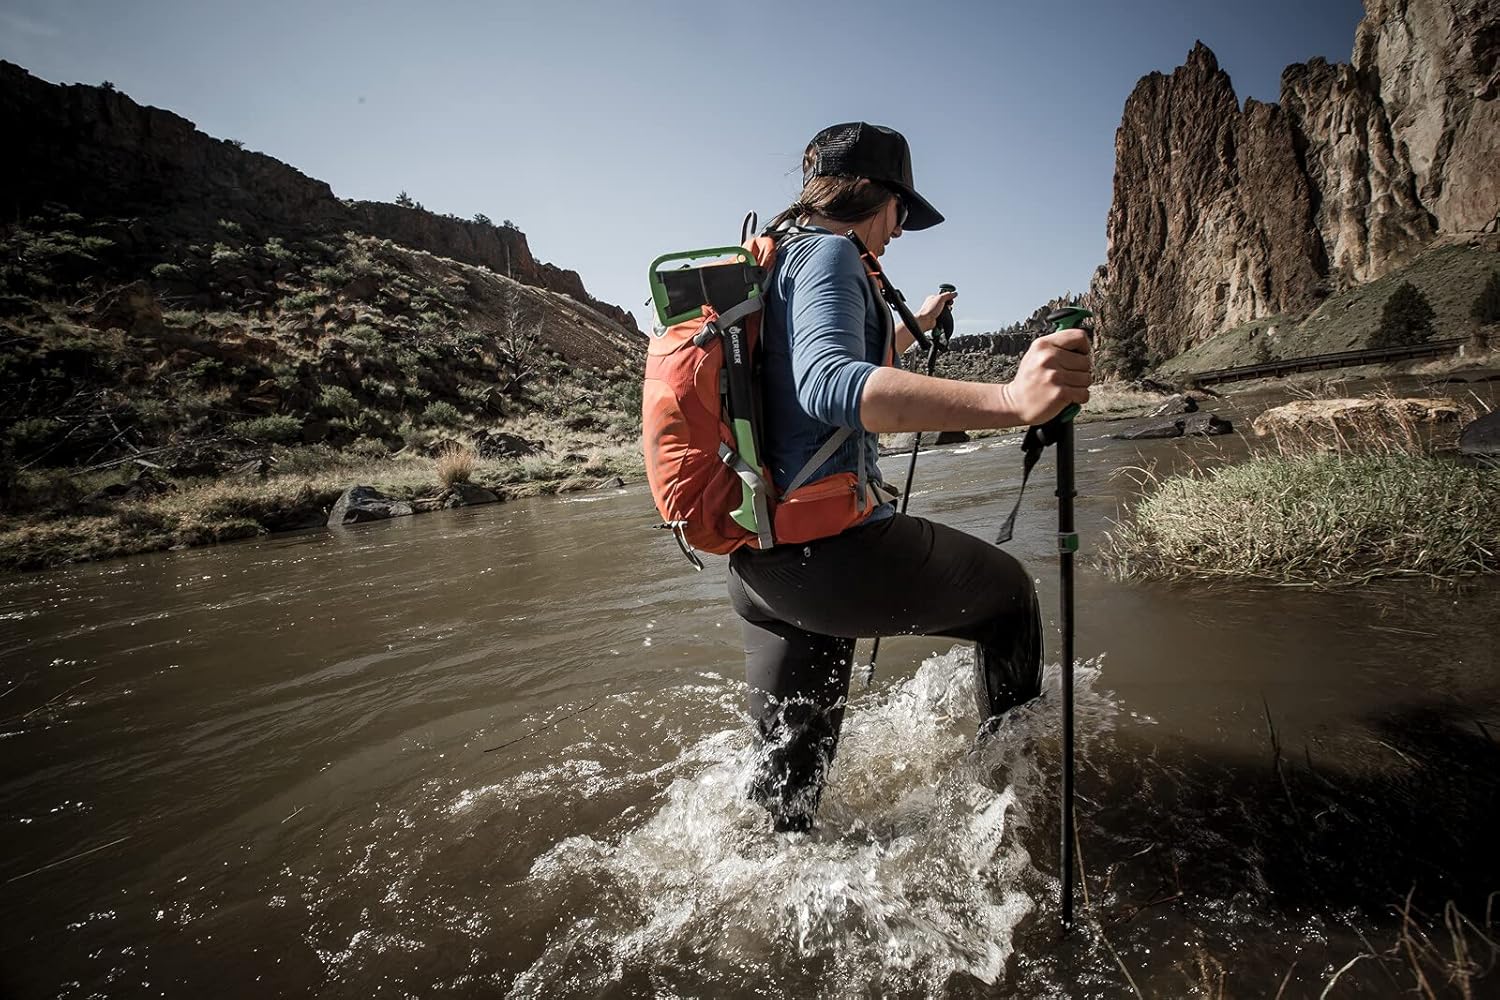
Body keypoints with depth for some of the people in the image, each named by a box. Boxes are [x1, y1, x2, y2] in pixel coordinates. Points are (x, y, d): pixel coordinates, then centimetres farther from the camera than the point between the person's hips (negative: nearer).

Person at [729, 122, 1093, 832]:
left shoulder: (764, 265, 22)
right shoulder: (827, 251, -8)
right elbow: (828, 386, -30)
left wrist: (914, 327, 54)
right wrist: (1010, 401, -41)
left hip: (755, 566, 9)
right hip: (829, 547, -9)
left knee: (788, 782, 20)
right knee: (1009, 592, 18)